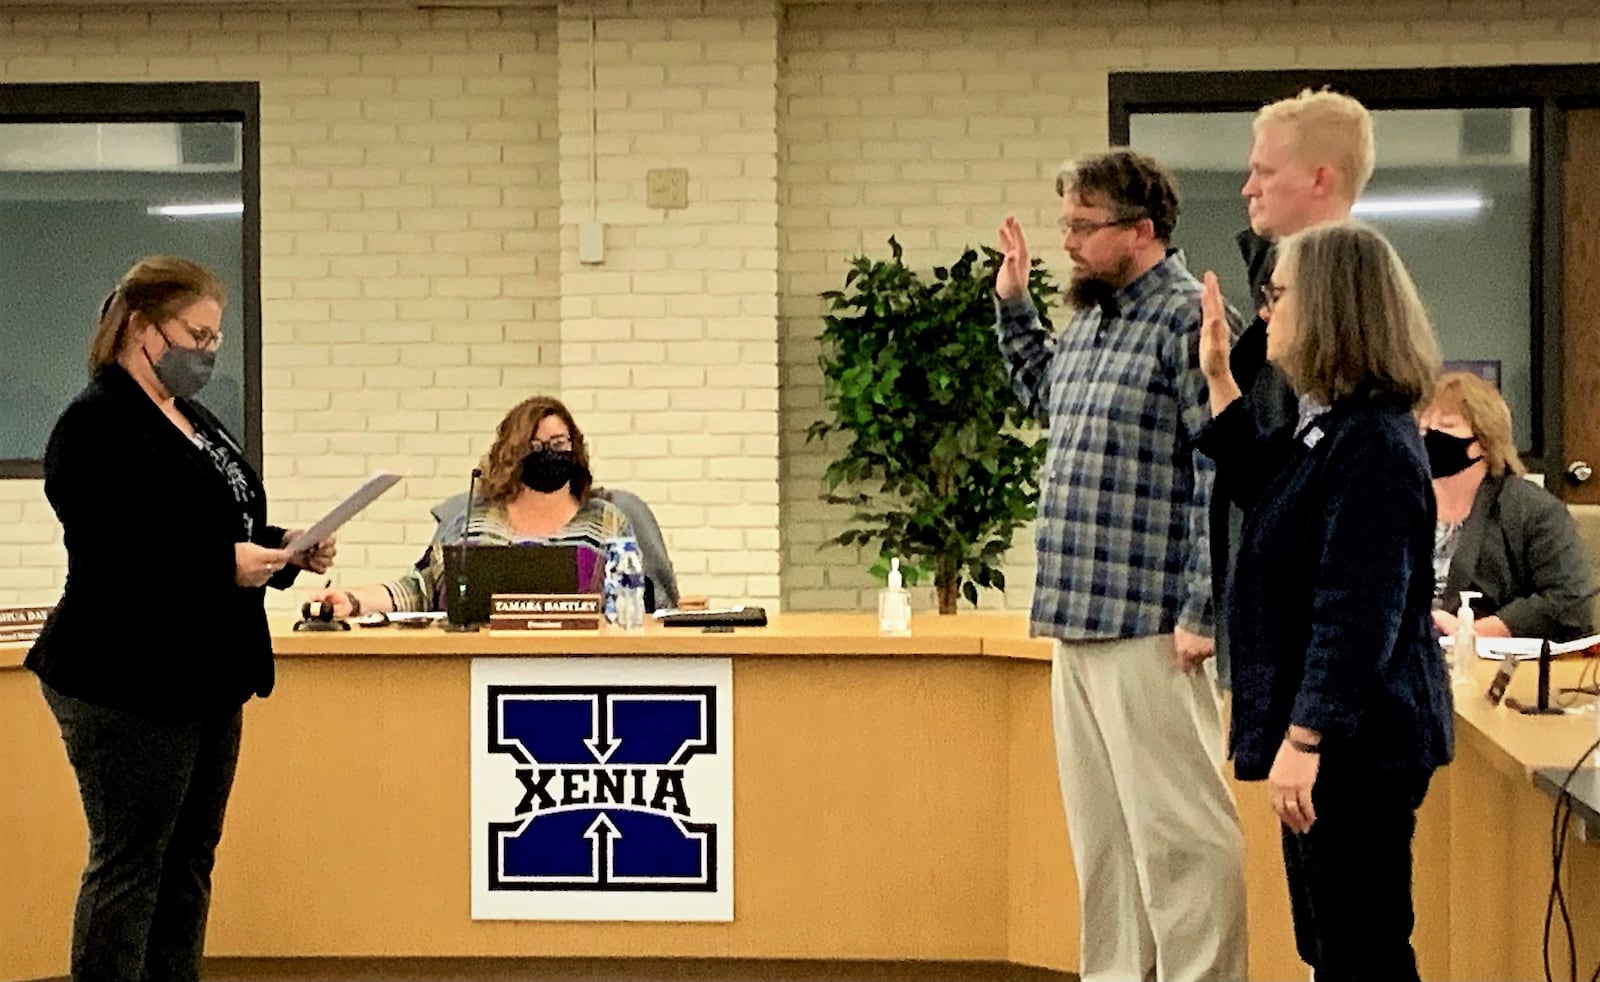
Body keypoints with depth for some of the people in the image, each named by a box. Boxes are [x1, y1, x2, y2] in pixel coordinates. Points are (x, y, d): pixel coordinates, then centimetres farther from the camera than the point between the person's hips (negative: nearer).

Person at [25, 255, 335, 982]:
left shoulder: (189, 418, 15)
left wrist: (286, 549, 5)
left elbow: (224, 528, 23)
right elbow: (115, 558, -23)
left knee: (189, 861, 12)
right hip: (128, 685, -9)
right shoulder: (96, 428, -14)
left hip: (205, 677, 9)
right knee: (129, 868, -4)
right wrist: (226, 564, -25)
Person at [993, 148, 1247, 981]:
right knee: (1100, 830, 15)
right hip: (1077, 621, 9)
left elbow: (1224, 475, -17)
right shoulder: (1089, 320, 15)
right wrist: (1013, 307, 26)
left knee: (1174, 827, -7)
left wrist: (1204, 612, -20)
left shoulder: (1187, 319, -12)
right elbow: (1047, 398, 38)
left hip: (1148, 629, -9)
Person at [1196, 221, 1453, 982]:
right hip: (1329, 736, 10)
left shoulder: (1373, 443, -20)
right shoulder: (1326, 424, 10)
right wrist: (1219, 380, 25)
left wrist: (1304, 738, -25)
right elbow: (1259, 491, 32)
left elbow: (1358, 613, -25)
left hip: (1358, 745, -10)